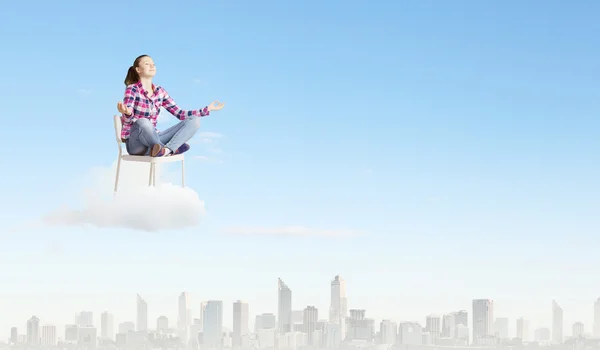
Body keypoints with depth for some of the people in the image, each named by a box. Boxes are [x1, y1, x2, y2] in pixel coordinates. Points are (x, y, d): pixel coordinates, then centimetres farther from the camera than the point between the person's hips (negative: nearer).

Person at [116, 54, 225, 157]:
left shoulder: (160, 92, 10)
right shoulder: (132, 89, -8)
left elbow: (179, 113, 11)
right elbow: (127, 119, -21)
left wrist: (207, 109, 4)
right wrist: (127, 113, -46)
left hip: (152, 138, 6)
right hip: (135, 142, -6)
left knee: (194, 120, -8)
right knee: (142, 122, -42)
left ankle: (166, 150, -32)